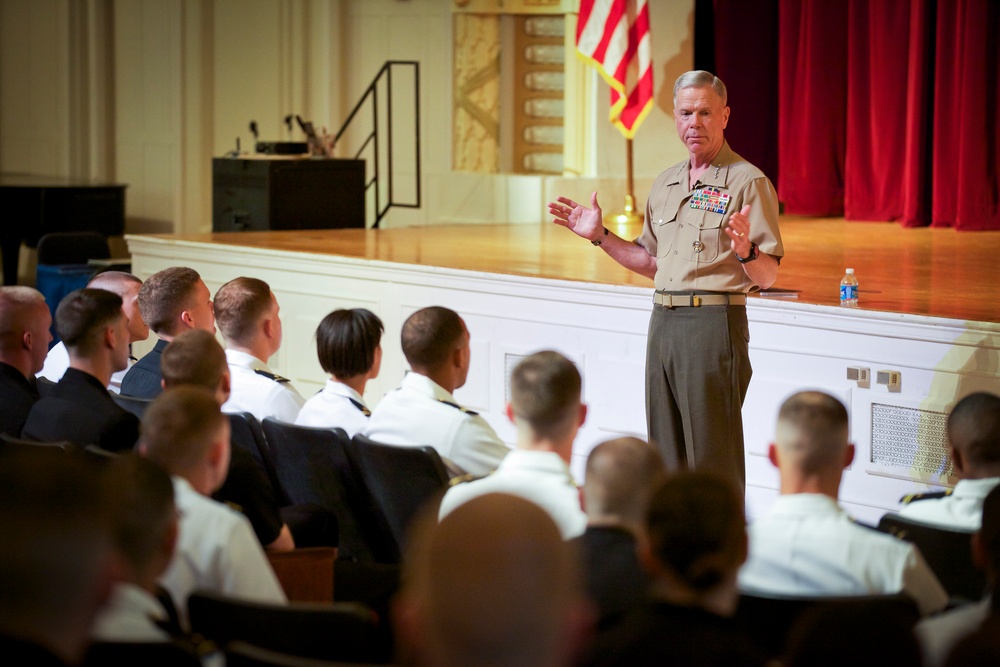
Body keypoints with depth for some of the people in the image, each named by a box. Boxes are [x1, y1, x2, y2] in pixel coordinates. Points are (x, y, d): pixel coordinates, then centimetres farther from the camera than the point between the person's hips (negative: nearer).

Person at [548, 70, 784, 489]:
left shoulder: (748, 182, -6)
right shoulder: (665, 184, 16)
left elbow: (767, 277, -10)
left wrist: (745, 251, -30)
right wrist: (600, 235, 16)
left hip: (714, 323, -7)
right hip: (664, 322, 7)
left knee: (713, 461, -7)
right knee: (667, 458, 10)